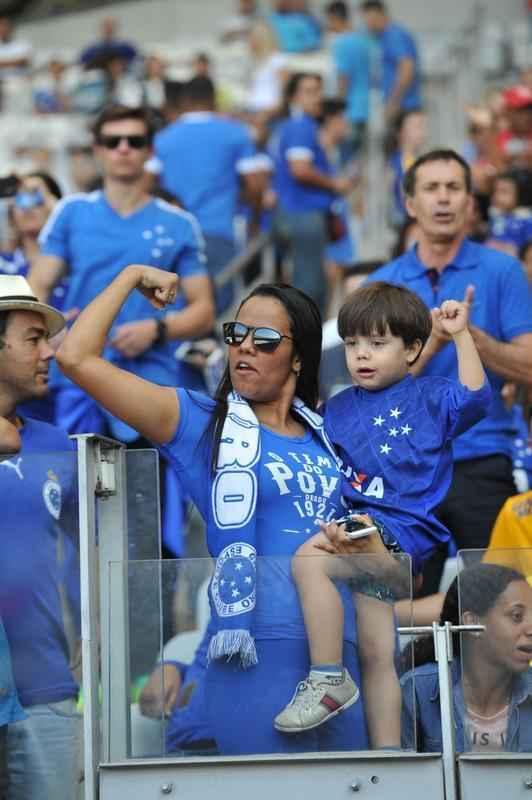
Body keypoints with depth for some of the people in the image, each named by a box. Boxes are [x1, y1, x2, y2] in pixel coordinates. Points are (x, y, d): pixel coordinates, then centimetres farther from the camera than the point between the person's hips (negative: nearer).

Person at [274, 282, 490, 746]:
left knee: (309, 560, -29)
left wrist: (460, 336, -13)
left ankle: (328, 678, -23)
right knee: (376, 657, 3)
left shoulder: (427, 398, 7)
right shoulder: (337, 409, 20)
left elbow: (474, 399, -11)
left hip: (404, 527, -6)